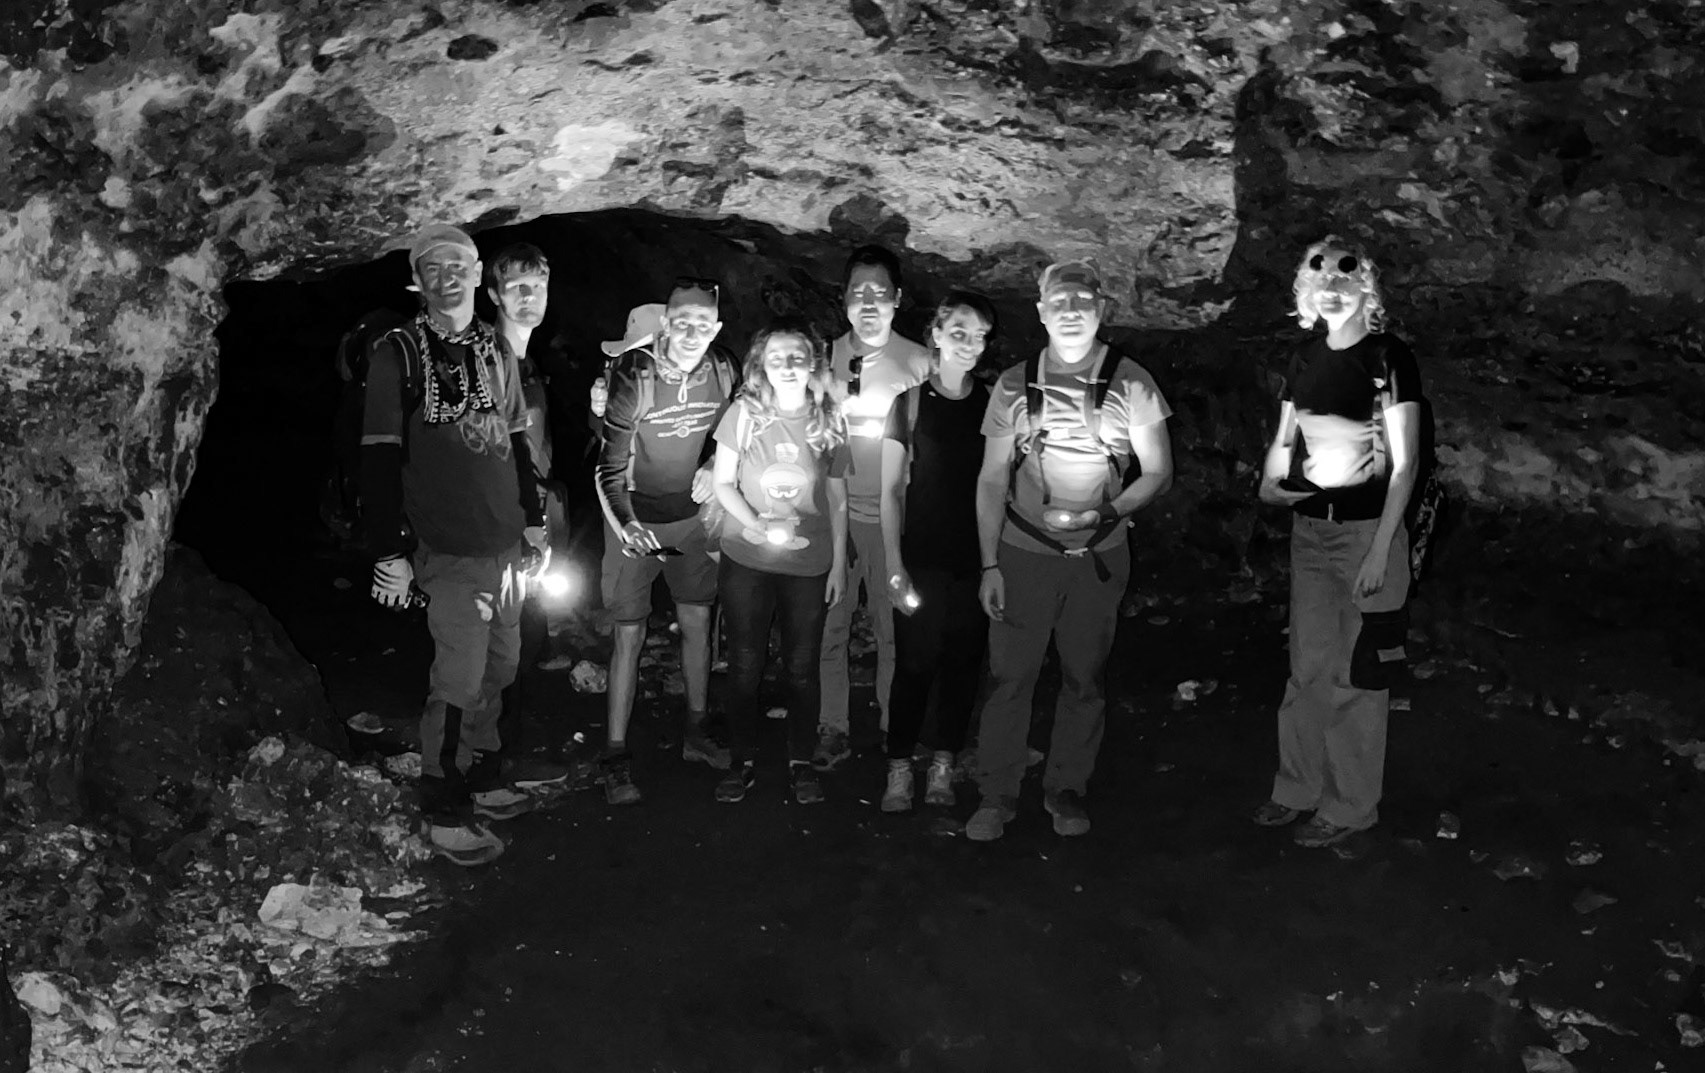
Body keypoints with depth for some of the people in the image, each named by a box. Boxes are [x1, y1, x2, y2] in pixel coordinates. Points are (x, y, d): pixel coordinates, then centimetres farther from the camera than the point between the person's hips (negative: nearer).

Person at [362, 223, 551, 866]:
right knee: (459, 682, -6)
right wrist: (390, 554, -13)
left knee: (497, 670, 13)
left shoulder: (494, 351, 11)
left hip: (507, 547, 6)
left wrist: (534, 520, 17)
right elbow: (379, 460, -10)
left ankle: (482, 779, 30)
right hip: (450, 553, -6)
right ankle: (443, 813, 7)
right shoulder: (397, 355, -7)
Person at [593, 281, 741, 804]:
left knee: (697, 622, 12)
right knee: (629, 636, -2)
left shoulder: (723, 370, -10)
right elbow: (610, 468, -22)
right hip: (636, 519, -4)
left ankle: (695, 732, 29)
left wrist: (711, 467, -8)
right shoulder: (633, 377, -24)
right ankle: (615, 756, 8)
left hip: (691, 515, 4)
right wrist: (628, 528, -36)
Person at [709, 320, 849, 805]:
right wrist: (757, 524, -17)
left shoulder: (830, 421, 2)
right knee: (744, 664, 5)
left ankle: (801, 762, 22)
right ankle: (742, 761, 18)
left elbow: (837, 500, 7)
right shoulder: (744, 414, -3)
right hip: (746, 561, -1)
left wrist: (839, 564, 5)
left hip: (809, 565, 1)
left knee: (802, 667, 7)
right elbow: (723, 483, -1)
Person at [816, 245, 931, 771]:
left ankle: (894, 727, 22)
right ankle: (834, 727, 20)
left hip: (893, 516, -2)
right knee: (829, 624, 6)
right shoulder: (826, 357, 4)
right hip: (835, 513, 2)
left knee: (894, 629, 6)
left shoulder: (919, 362, -2)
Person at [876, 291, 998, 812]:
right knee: (914, 663, -1)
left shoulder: (992, 404, 5)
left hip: (976, 560, 2)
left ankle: (943, 766, 18)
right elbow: (890, 490, -1)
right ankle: (899, 770, 10)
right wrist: (894, 567, -7)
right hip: (922, 558, -2)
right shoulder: (912, 403, -1)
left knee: (963, 663, 6)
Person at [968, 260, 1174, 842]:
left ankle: (1067, 789, 25)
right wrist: (989, 564, -4)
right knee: (1009, 675, 0)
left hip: (1099, 556, 0)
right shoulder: (1014, 385, 1)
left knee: (1085, 679, 9)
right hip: (1023, 553, 0)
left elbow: (1158, 472, 0)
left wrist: (1105, 513, -17)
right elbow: (992, 479, 3)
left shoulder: (1131, 383, -2)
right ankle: (996, 795, 12)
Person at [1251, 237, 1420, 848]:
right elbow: (1283, 442, 17)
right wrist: (1270, 489, -3)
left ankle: (1350, 806, 17)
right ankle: (1298, 789, 26)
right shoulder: (1307, 359, 8)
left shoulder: (1388, 358, -9)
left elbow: (1404, 463, -11)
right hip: (1309, 529, 5)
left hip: (1367, 530, -5)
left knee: (1356, 677, 3)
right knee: (1308, 668, 13)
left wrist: (1380, 549, -16)